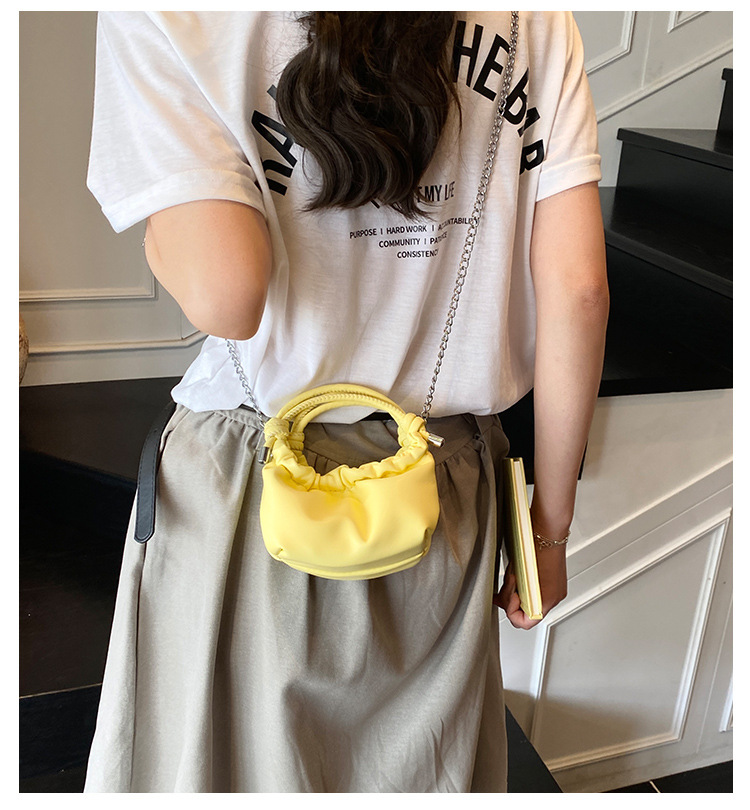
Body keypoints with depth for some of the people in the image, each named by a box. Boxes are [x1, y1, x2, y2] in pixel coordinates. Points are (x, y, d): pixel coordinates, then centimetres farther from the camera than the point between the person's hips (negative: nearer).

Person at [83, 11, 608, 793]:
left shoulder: (164, 21, -11)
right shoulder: (535, 21, -1)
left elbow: (225, 295, -23)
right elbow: (577, 291, -5)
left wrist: (168, 226, 1)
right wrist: (551, 524, 4)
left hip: (255, 492, -2)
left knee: (225, 756, 24)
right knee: (425, 770, 25)